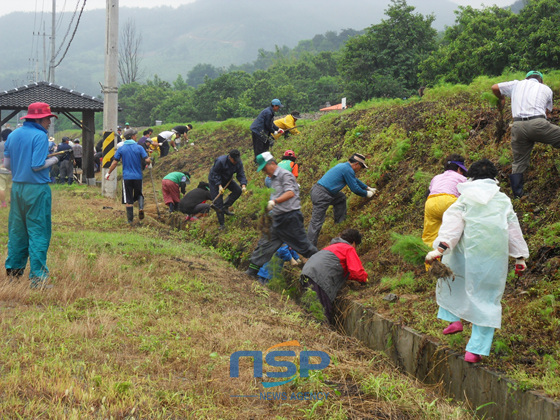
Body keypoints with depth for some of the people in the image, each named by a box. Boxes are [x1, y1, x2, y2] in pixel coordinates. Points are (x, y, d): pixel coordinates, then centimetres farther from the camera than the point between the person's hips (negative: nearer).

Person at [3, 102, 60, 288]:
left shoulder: (13, 135, 9)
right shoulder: (40, 136, -12)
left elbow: (7, 164, 11)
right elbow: (37, 165, -17)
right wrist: (53, 160, -1)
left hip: (17, 187, 7)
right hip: (36, 189, -7)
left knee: (17, 230, 15)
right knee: (38, 232, -3)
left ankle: (13, 269, 21)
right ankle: (37, 276, -4)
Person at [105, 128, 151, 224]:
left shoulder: (121, 149, 0)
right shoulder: (139, 147, -3)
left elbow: (115, 162, -1)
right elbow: (147, 160, -11)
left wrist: (108, 173, 11)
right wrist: (148, 163, 13)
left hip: (127, 177, 0)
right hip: (138, 177, 0)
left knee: (128, 200, 4)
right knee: (139, 194, 21)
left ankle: (130, 220, 4)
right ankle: (141, 208, -6)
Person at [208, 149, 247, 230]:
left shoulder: (239, 163, -16)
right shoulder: (220, 161, -32)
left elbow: (241, 175, -14)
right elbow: (215, 174, -24)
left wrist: (243, 185, -32)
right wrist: (219, 186, -32)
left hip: (227, 179, 6)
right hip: (215, 181, -6)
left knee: (238, 191, -14)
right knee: (218, 202, -8)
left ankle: (225, 207, 0)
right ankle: (221, 224, -1)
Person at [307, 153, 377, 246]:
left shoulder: (344, 166, 22)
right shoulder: (348, 170, -9)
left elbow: (355, 180, 37)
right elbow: (355, 189, -6)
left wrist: (368, 188, 42)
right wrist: (367, 194, 11)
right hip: (321, 195, -10)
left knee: (341, 198, 27)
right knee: (316, 222, -9)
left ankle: (340, 223, 29)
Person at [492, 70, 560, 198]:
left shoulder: (516, 84, 22)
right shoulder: (546, 89, 20)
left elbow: (495, 88, 25)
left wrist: (501, 99, 43)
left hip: (518, 125, 3)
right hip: (537, 123, -3)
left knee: (519, 162, 10)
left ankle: (517, 195, 7)